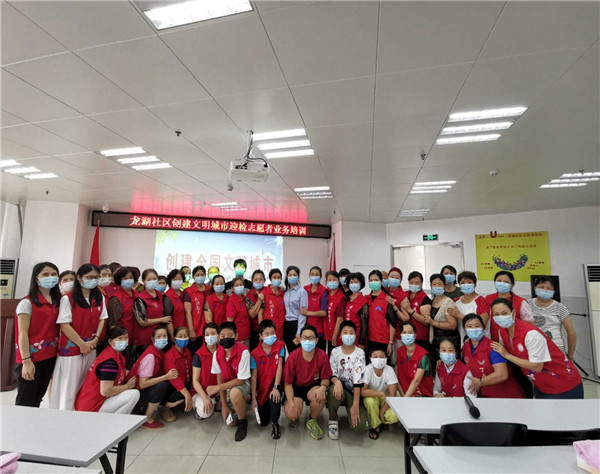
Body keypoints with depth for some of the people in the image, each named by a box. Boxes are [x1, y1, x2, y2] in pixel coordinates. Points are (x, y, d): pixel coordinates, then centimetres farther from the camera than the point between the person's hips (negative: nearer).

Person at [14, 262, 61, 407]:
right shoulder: (27, 302, -9)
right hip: (31, 358, -6)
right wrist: (26, 361, -18)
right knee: (25, 402, 2)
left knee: (38, 398, 15)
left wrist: (57, 352, 5)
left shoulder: (57, 302, 9)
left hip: (50, 357, 6)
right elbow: (22, 334, -13)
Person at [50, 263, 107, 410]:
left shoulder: (100, 298, 7)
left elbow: (102, 319, 8)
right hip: (71, 348, -4)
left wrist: (96, 338, -5)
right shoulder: (67, 299, -9)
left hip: (91, 348, 4)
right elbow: (64, 325, -12)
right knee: (68, 386, 3)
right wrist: (82, 344, -13)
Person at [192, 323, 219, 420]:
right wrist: (205, 398, -19)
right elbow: (195, 380, -9)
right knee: (203, 413, -31)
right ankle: (197, 402, 3)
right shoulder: (199, 355, -10)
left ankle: (215, 401, 4)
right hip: (203, 391, -2)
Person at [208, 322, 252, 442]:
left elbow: (240, 380, -23)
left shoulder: (243, 352, -29)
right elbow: (220, 378, -5)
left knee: (234, 393, -37)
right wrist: (224, 404, -7)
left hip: (242, 383, -5)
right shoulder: (217, 353, -13)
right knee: (230, 422, -3)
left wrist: (217, 388, -21)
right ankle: (244, 399, 26)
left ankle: (243, 422, -9)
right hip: (227, 385, 5)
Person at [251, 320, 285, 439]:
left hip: (275, 385, -2)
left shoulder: (280, 346, -13)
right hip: (262, 389, 2)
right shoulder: (255, 353, -11)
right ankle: (268, 408, 41)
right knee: (263, 422, 7)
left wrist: (276, 387, -26)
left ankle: (275, 423, -8)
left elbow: (279, 366, -17)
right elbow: (254, 376, -8)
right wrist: (254, 398, -10)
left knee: (275, 397, -36)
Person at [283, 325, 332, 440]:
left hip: (313, 386, 1)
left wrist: (323, 387, -29)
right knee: (291, 413, -27)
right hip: (296, 388, -1)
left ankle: (311, 421, 3)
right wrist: (291, 403, -25)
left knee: (321, 396, -33)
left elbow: (325, 379, -5)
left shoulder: (322, 356, -17)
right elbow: (288, 383, -13)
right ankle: (294, 418, 18)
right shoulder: (292, 357, -21)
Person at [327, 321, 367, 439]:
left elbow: (358, 379, -18)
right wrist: (337, 382, -31)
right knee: (334, 390, -35)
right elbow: (332, 373, -6)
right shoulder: (335, 351, -3)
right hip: (340, 388, 1)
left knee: (359, 425, -22)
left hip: (354, 391, -1)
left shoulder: (360, 353, -9)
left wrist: (355, 405, -25)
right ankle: (333, 421, -7)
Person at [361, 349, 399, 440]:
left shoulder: (389, 370, -22)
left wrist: (382, 411, -20)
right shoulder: (367, 369, -24)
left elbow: (392, 394, -19)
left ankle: (380, 422, 8)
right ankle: (375, 426, -7)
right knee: (370, 400, -34)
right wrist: (380, 393, -38)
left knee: (394, 417, -26)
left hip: (386, 399, 1)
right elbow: (362, 391, -30)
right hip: (371, 396, -1)